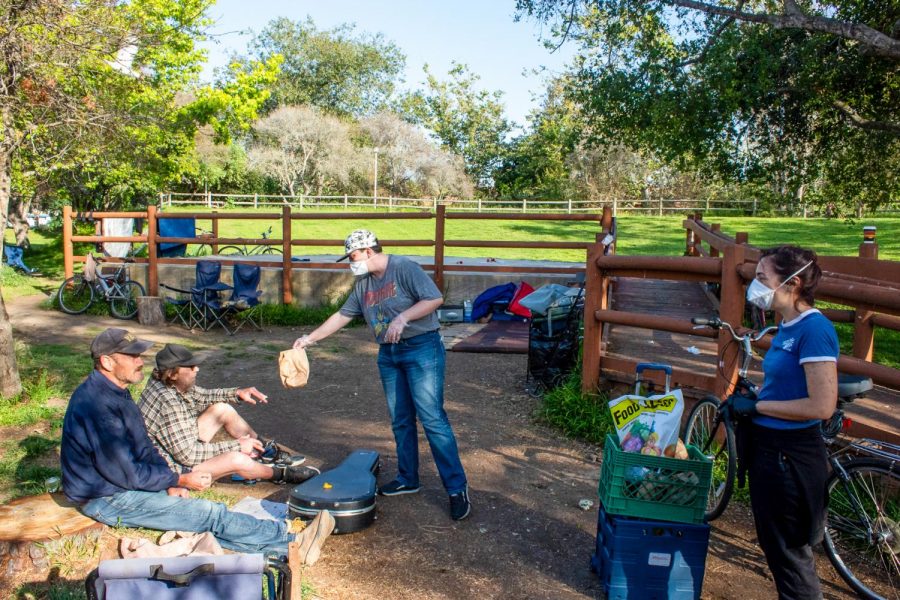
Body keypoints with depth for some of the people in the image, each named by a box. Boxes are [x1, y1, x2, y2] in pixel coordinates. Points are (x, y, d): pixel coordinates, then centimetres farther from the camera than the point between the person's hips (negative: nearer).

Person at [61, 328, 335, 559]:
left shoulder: (115, 393, 7)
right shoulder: (96, 404, -26)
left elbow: (144, 448, 12)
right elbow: (127, 473, -24)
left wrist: (170, 483, -3)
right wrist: (181, 480, -15)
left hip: (121, 485, 9)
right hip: (107, 501, -9)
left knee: (207, 517, -4)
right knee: (212, 514, -13)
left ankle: (288, 546, -9)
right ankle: (294, 540, -9)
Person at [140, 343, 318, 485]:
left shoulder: (168, 384, -5)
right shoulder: (168, 403, -33)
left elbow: (202, 397, 14)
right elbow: (188, 455, -32)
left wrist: (237, 393, -2)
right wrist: (236, 446, -24)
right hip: (172, 470, -10)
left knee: (223, 409, 8)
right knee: (236, 459, -28)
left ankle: (265, 453, 16)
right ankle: (281, 474, 1)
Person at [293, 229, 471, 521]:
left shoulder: (404, 268, -11)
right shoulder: (362, 283, 13)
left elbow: (435, 298, -17)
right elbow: (342, 315, 19)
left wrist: (402, 317, -24)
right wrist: (310, 338, 18)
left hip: (421, 347, -8)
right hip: (388, 354, 8)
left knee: (432, 418, -11)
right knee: (400, 421, 12)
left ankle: (457, 488, -5)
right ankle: (407, 479, 26)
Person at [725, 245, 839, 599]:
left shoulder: (814, 328, -20)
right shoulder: (787, 327, 7)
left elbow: (822, 406, -25)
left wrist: (756, 405, -17)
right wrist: (747, 402, 2)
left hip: (790, 455, -9)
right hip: (767, 447, 9)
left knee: (788, 552, 6)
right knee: (773, 544, 22)